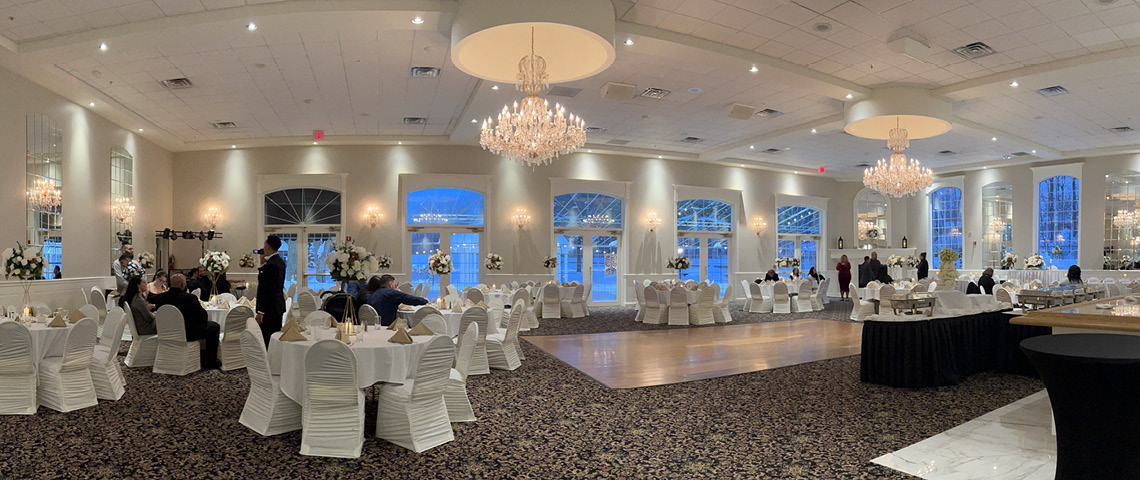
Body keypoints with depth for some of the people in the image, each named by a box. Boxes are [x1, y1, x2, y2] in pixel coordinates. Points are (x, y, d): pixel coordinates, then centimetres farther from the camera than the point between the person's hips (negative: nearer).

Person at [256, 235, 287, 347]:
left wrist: (260, 312, -19)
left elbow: (267, 289, -21)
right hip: (278, 306, 10)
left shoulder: (271, 264, -19)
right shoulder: (280, 261, 10)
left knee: (267, 340, -6)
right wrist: (263, 264, 11)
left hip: (269, 308, -10)